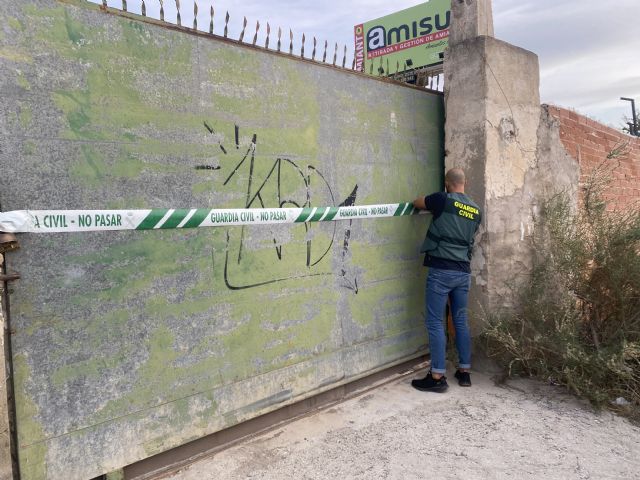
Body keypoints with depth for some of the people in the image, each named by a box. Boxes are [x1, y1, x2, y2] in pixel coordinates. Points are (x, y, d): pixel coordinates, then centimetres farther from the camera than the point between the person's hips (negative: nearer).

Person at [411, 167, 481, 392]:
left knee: (436, 323, -2)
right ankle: (464, 372, 20)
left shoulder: (443, 200, -7)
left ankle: (437, 377, 0)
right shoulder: (476, 210, 11)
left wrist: (430, 204, 31)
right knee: (461, 321, 14)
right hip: (463, 272, 6)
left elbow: (416, 203, 9)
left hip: (441, 270, -6)